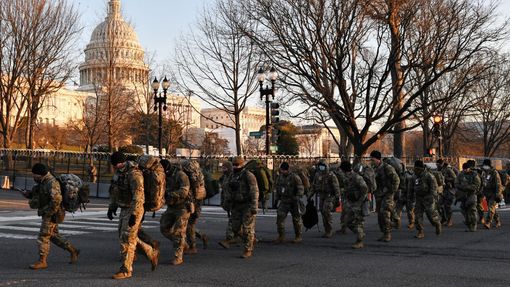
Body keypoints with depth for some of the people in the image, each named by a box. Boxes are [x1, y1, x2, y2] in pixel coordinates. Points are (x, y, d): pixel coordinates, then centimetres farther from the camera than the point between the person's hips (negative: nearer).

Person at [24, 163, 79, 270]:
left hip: (52, 215, -10)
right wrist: (29, 194, 2)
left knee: (43, 237, -7)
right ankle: (73, 251, 26)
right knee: (54, 236, 16)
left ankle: (42, 262, 0)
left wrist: (48, 212, -23)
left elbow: (56, 200, -30)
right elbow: (39, 195, 21)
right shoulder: (43, 182, 11)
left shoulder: (52, 183, -21)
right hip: (46, 214, 10)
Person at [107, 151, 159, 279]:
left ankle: (126, 270, 4)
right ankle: (152, 253, 30)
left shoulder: (134, 174, -22)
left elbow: (138, 196, -27)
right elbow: (116, 191, 18)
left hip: (134, 211, -9)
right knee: (127, 238, 17)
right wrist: (111, 207, 15)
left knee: (126, 240, -6)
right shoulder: (119, 173, 7)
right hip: (124, 210, 9)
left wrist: (134, 215, -30)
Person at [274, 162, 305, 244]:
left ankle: (298, 236, 18)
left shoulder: (295, 177, -10)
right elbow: (277, 189, 20)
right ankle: (281, 236, 0)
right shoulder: (279, 177, 9)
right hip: (283, 202, 5)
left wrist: (297, 197, -25)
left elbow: (301, 188, -14)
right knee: (280, 217, -6)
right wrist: (276, 199, 17)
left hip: (293, 202, -5)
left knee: (296, 219, 4)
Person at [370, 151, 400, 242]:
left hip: (387, 194, -7)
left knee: (385, 213, -17)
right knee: (380, 215, 6)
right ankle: (384, 234, 14)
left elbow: (396, 180, -14)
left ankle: (388, 234, -10)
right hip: (378, 195, 7)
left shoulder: (387, 168, -13)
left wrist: (392, 191, -14)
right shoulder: (374, 169, 9)